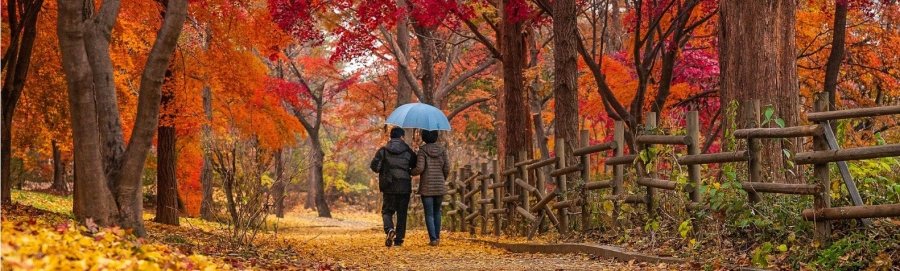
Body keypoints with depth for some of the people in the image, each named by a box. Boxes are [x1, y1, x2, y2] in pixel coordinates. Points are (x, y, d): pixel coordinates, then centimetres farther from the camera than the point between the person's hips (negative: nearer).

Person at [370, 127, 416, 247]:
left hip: (389, 187, 0)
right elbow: (416, 167, 4)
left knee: (387, 211, 9)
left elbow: (374, 166, -7)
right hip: (404, 187, 0)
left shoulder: (383, 151, -2)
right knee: (402, 213, 9)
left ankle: (389, 229, -19)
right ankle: (399, 239, 8)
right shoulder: (408, 151, 0)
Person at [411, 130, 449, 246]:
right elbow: (447, 169, -1)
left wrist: (411, 172, 5)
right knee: (437, 211, 19)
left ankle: (433, 239, -6)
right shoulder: (442, 150, 2)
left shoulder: (422, 150, -7)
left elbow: (419, 168, -14)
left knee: (429, 214, 1)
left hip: (426, 187, -3)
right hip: (440, 187, 3)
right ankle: (437, 236, 17)